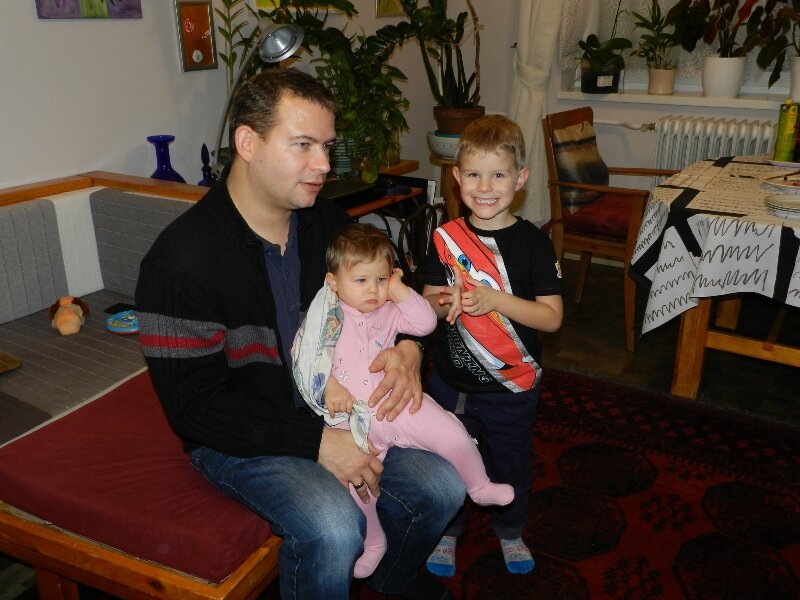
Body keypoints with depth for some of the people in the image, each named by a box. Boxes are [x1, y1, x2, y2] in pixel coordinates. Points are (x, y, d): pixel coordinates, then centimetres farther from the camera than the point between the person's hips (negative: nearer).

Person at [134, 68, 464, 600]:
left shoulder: (329, 225, -2)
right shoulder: (180, 261, -21)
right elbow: (197, 407, -19)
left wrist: (407, 351, -13)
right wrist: (315, 441, -24)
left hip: (332, 411, 6)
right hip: (238, 436, -5)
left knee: (441, 488, -6)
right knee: (332, 526, -30)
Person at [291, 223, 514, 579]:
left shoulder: (389, 311, 14)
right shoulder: (328, 316, 2)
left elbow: (426, 323, 5)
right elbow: (305, 355, -5)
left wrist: (400, 292, 0)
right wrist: (328, 386, -18)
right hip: (353, 415, -3)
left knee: (452, 433, -9)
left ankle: (480, 488, 20)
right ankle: (373, 542, 10)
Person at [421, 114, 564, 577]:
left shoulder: (533, 243, -13)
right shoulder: (446, 237, -6)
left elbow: (552, 317, -15)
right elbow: (427, 304, 0)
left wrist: (495, 299, -28)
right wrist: (447, 303, -23)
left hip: (512, 387, -1)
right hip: (451, 382, 2)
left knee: (511, 464, 20)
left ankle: (511, 532, 47)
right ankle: (447, 530, 45)